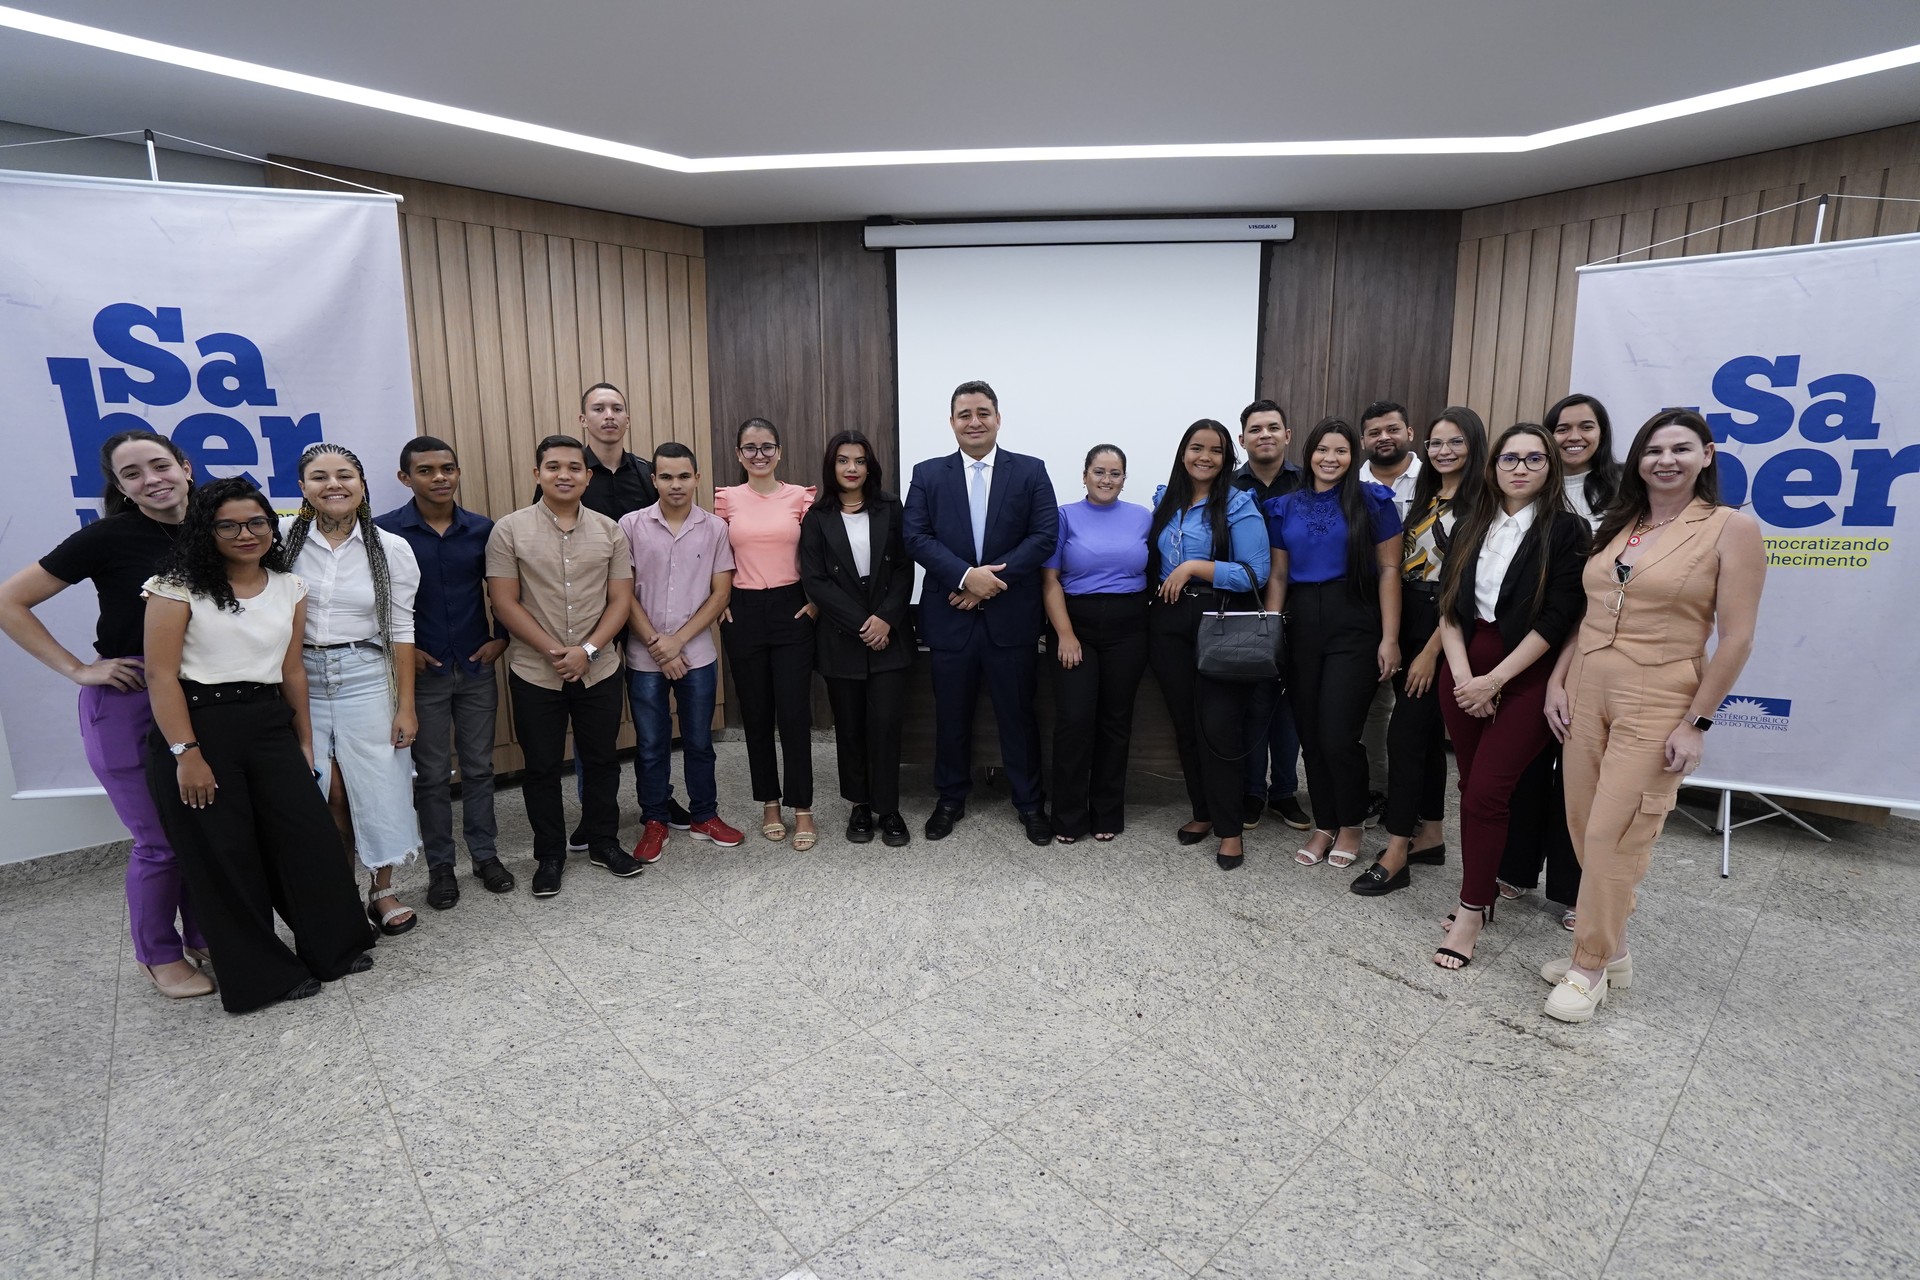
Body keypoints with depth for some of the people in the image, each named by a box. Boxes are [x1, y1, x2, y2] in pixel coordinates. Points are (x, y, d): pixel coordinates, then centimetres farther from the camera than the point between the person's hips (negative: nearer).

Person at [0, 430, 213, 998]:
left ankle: (204, 940, 30)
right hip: (126, 703, -4)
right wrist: (77, 669, -11)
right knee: (159, 841, 3)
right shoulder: (110, 537, -11)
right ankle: (159, 957, 24)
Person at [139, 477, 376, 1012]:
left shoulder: (288, 588, 8)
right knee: (225, 857, 5)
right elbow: (161, 675, -11)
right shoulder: (179, 587, -7)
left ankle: (334, 947, 23)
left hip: (269, 724, 4)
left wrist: (304, 742, 12)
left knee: (311, 837, 1)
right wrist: (185, 753, -16)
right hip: (198, 726, -4)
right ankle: (262, 974, 20)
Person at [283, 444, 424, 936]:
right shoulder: (284, 543, -1)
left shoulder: (391, 549, -1)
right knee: (325, 795, 4)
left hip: (366, 679, 0)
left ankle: (382, 889, 23)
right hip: (300, 681, 0)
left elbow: (401, 631, 0)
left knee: (379, 787, 4)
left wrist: (406, 706, -1)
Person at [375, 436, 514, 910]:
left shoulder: (482, 529, 0)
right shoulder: (384, 531, -7)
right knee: (431, 774, 8)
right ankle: (440, 865, 21)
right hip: (421, 671, -2)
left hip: (477, 668, 2)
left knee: (478, 767, 11)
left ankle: (485, 854, 25)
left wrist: (501, 638, 2)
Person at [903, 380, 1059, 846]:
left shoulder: (1030, 471, 3)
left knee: (1018, 713, 9)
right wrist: (966, 575, -17)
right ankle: (951, 798, 29)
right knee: (951, 714, 12)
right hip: (950, 615, 1)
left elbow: (1044, 535, -6)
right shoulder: (928, 474, 6)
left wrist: (992, 580, -15)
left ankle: (1029, 802, 24)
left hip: (1011, 615, -1)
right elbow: (917, 537, -4)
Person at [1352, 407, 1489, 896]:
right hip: (1407, 623, 8)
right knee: (1427, 731, 13)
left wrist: (1430, 651, -17)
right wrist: (1392, 636, 4)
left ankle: (1396, 854, -3)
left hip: (1441, 629, -7)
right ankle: (1430, 836, 24)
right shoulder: (1426, 499, 13)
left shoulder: (1478, 504, -10)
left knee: (1405, 732, -9)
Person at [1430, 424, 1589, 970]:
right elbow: (1448, 603, 5)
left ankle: (1471, 914, 3)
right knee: (1472, 787, 8)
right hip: (1465, 673, 4)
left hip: (1525, 678, -4)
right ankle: (1482, 893, 22)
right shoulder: (1471, 526, 9)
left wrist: (1494, 680, -13)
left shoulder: (1567, 530, -4)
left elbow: (1556, 619, -10)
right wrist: (1462, 672, -7)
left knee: (1486, 793, -8)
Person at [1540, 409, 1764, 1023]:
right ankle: (1611, 948, 27)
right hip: (1585, 694, 5)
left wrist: (1695, 723, -11)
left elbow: (1736, 638, -8)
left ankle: (1591, 965, 12)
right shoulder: (1615, 528, 11)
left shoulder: (1732, 527, -5)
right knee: (1584, 828, 8)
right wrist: (1557, 681, 4)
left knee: (1612, 837, -4)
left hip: (1656, 706, -5)